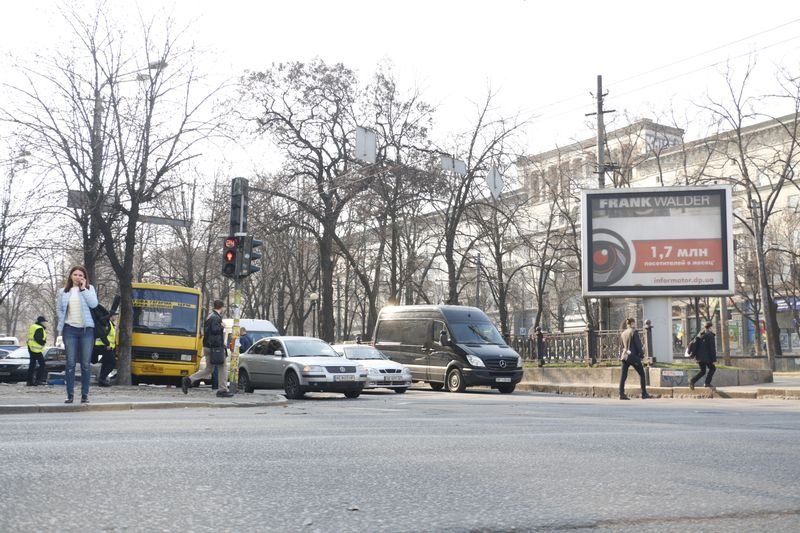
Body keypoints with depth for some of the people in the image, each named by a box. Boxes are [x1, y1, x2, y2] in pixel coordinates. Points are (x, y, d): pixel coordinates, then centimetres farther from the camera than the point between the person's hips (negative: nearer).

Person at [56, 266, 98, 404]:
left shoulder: (89, 288, 5)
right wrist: (62, 323, 7)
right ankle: (70, 395, 4)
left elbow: (94, 304, -11)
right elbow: (59, 308, 19)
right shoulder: (64, 291, 10)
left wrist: (83, 288, -9)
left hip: (86, 330, -1)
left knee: (85, 364, 0)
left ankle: (85, 395, 5)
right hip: (70, 329, 1)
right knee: (70, 363, 0)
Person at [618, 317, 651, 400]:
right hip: (633, 356, -6)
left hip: (624, 356, 6)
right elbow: (638, 344, -10)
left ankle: (621, 394, -4)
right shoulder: (634, 332, -7)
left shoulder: (623, 333, 11)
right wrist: (641, 354, -4)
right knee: (641, 374, 7)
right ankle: (644, 394, 8)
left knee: (623, 375, 2)